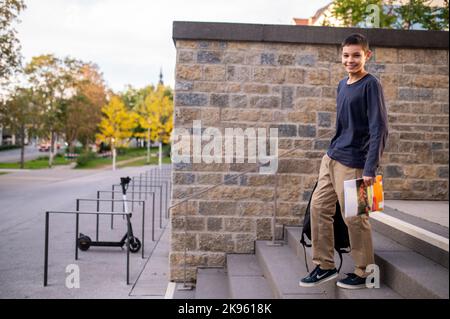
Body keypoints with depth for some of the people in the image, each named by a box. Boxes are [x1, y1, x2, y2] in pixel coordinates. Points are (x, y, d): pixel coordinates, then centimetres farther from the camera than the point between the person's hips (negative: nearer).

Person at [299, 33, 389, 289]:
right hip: (331, 158, 8)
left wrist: (370, 168, -20)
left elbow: (379, 129, -15)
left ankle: (364, 273, 18)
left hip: (352, 162, -8)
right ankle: (325, 266, 20)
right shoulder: (342, 84, 13)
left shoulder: (371, 85, -10)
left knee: (354, 218, 1)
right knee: (319, 208, 8)